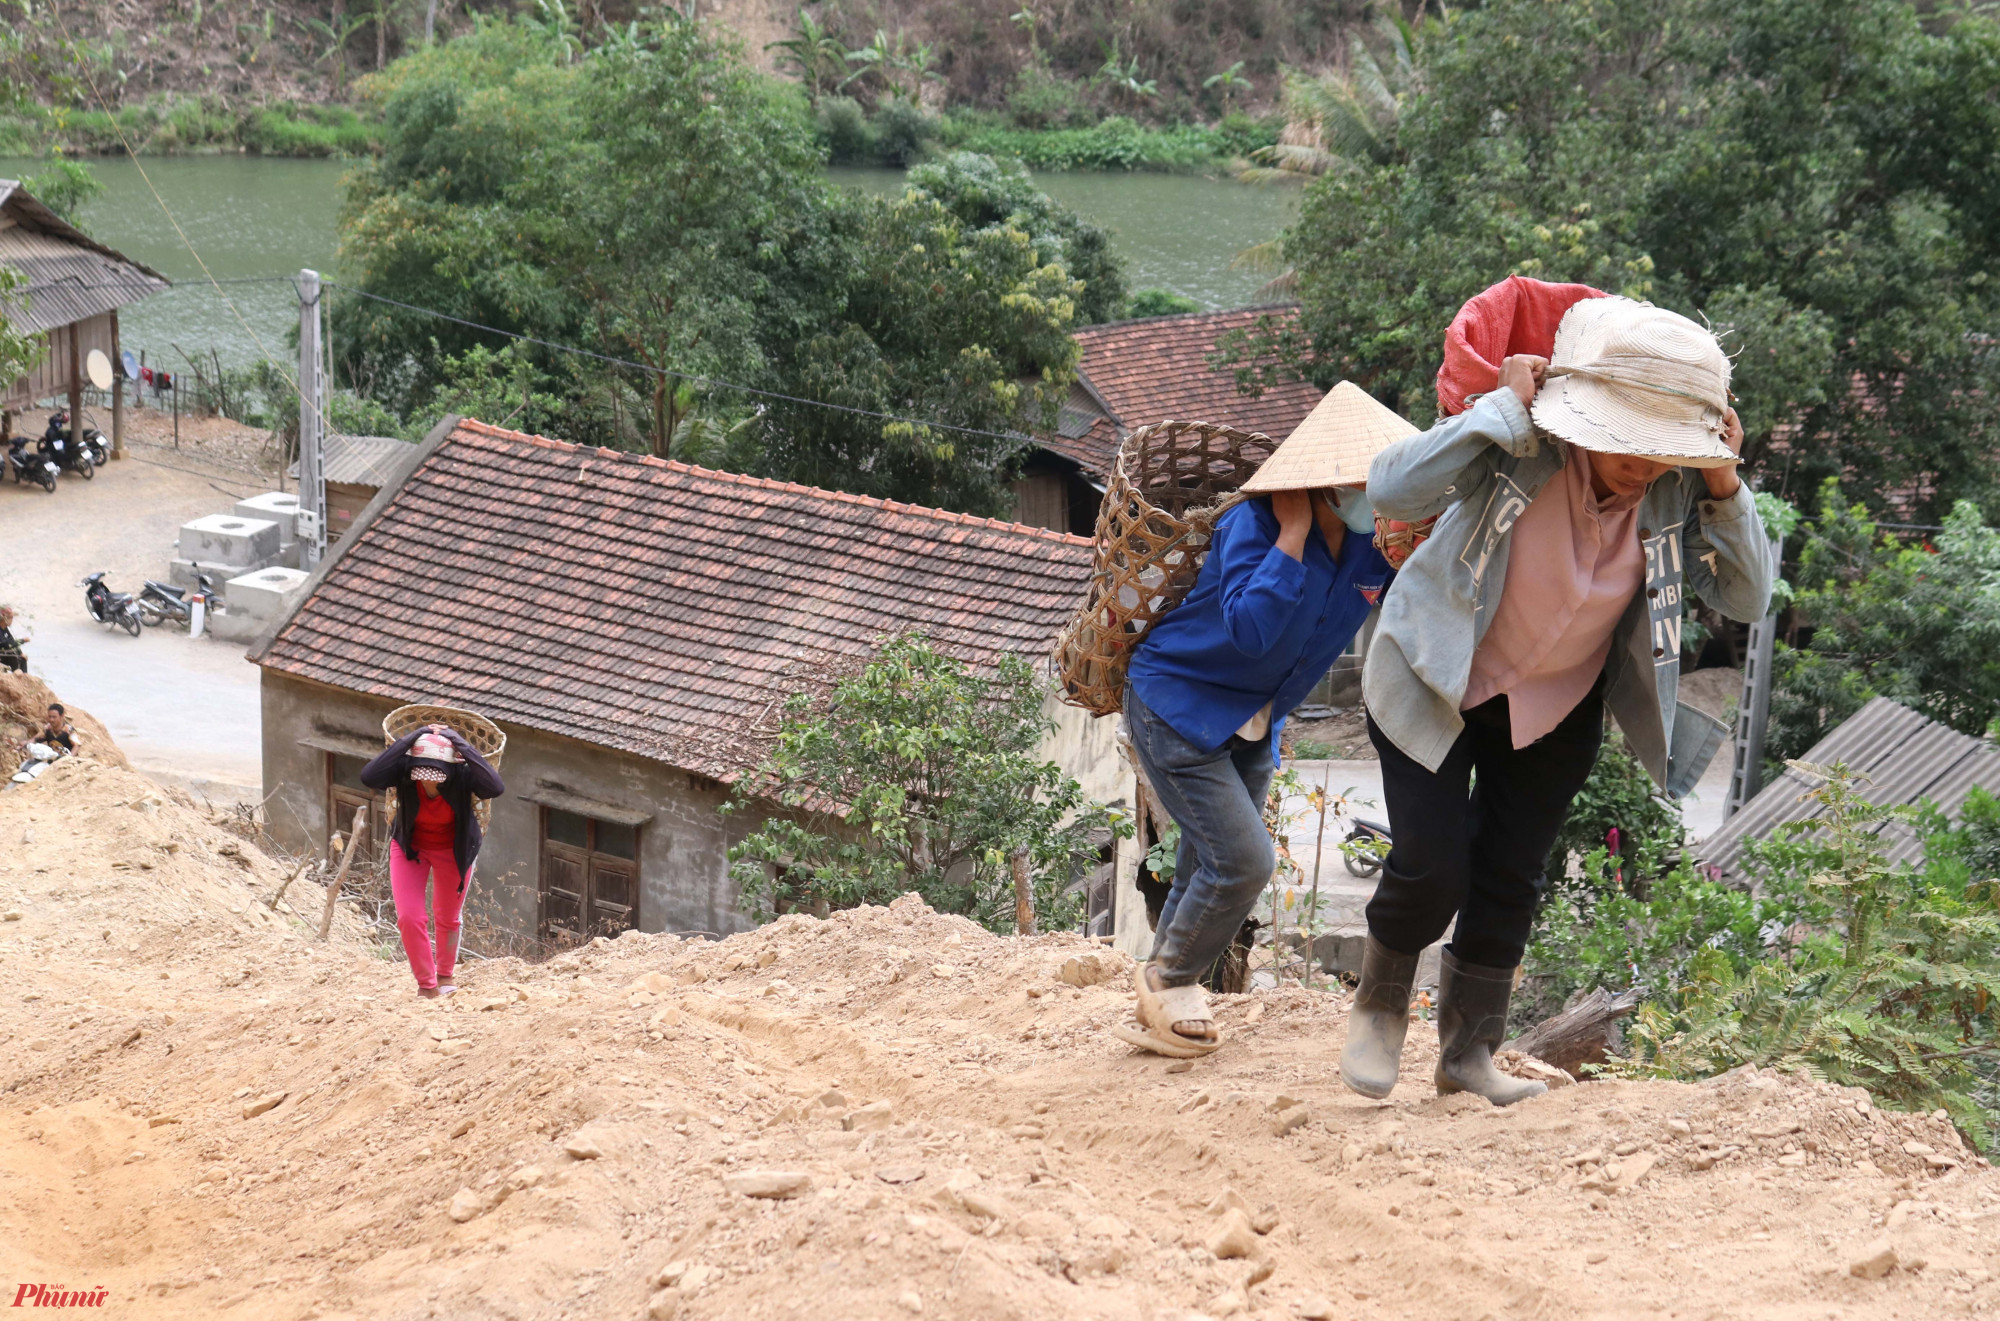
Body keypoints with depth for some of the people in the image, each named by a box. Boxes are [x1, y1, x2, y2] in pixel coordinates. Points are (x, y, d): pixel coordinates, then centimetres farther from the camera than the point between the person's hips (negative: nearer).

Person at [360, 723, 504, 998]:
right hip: (410, 847, 0)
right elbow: (369, 777, -51)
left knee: (448, 918, 17)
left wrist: (460, 744, -50)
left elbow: (496, 788, -54)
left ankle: (445, 973, 45)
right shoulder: (403, 769, -32)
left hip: (453, 850, 0)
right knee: (409, 918, -9)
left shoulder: (462, 774, -34)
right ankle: (426, 983, 14)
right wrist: (412, 739, -49)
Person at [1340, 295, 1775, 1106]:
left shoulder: (1676, 494, -16)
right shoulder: (1522, 451, -28)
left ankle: (1467, 1051, 27)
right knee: (1431, 867, -10)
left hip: (1557, 707, 4)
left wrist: (1724, 486, -26)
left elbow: (1746, 598, -15)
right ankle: (1379, 1009, 19)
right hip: (1438, 683, -4)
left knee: (1510, 882, 10)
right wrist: (1503, 410, -38)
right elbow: (1392, 491, -39)